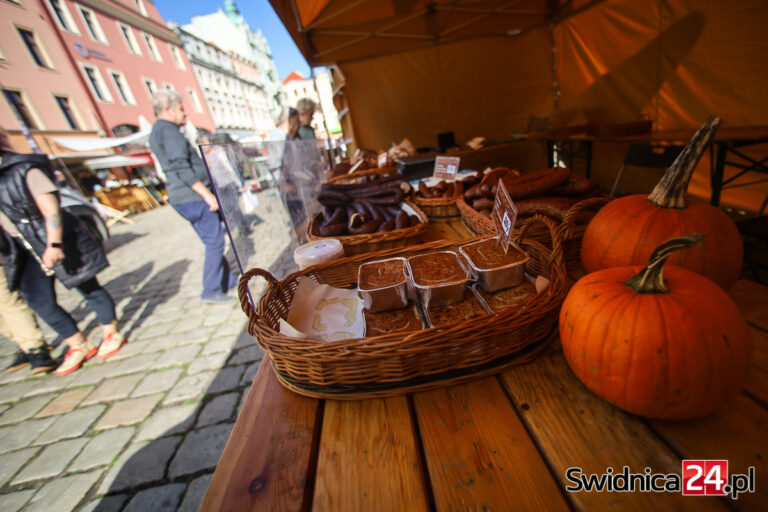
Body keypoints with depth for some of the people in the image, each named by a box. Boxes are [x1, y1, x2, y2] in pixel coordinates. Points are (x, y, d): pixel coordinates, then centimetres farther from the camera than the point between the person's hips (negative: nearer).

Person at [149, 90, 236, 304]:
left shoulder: (158, 131, 22)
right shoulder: (168, 130, -10)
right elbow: (182, 169, -20)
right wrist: (208, 195, -21)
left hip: (184, 198, 10)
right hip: (192, 198, -10)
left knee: (213, 242, 13)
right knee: (215, 242, -6)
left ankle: (229, 281, 21)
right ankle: (211, 291, 2)